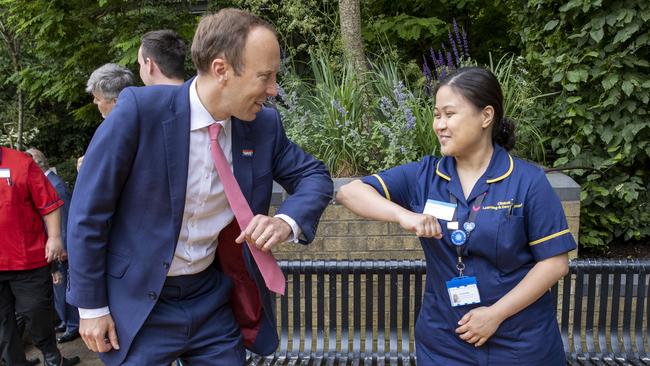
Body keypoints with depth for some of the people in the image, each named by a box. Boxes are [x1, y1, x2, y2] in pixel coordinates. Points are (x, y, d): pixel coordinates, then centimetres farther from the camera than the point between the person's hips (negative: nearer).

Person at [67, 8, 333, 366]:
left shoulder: (264, 124, -8)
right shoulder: (140, 109, -21)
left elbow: (314, 176, 3)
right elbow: (88, 211, -14)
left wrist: (287, 222, -19)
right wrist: (91, 306, -8)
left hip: (213, 298, 4)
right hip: (138, 303, -3)